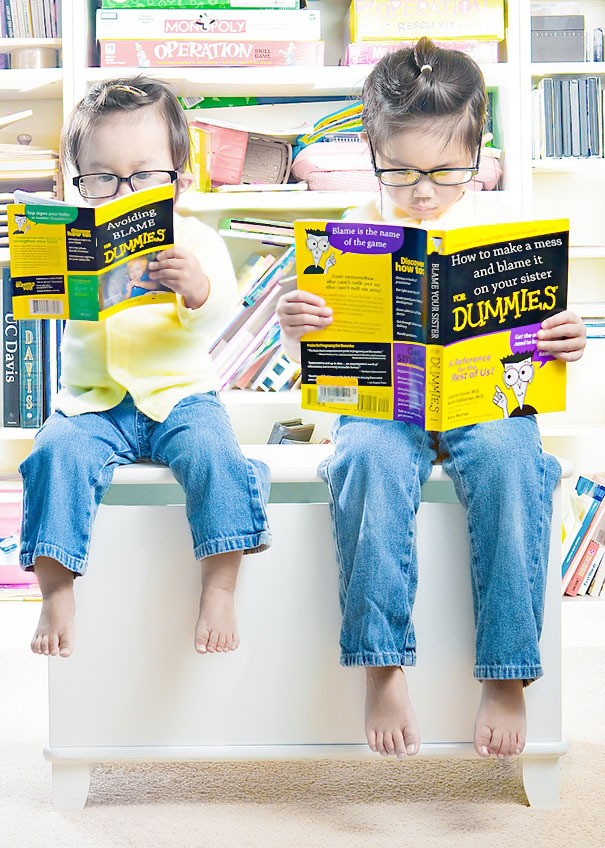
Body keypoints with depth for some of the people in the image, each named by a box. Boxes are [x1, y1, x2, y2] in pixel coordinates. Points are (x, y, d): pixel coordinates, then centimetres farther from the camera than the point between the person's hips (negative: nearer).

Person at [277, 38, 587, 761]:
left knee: (510, 461, -31)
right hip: (381, 401, 0)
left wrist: (564, 344, -16)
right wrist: (292, 327, -21)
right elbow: (307, 351, 3)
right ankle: (382, 667, -23)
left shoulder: (502, 229, 7)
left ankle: (507, 676, -21)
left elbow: (535, 332, 8)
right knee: (370, 459, -33)